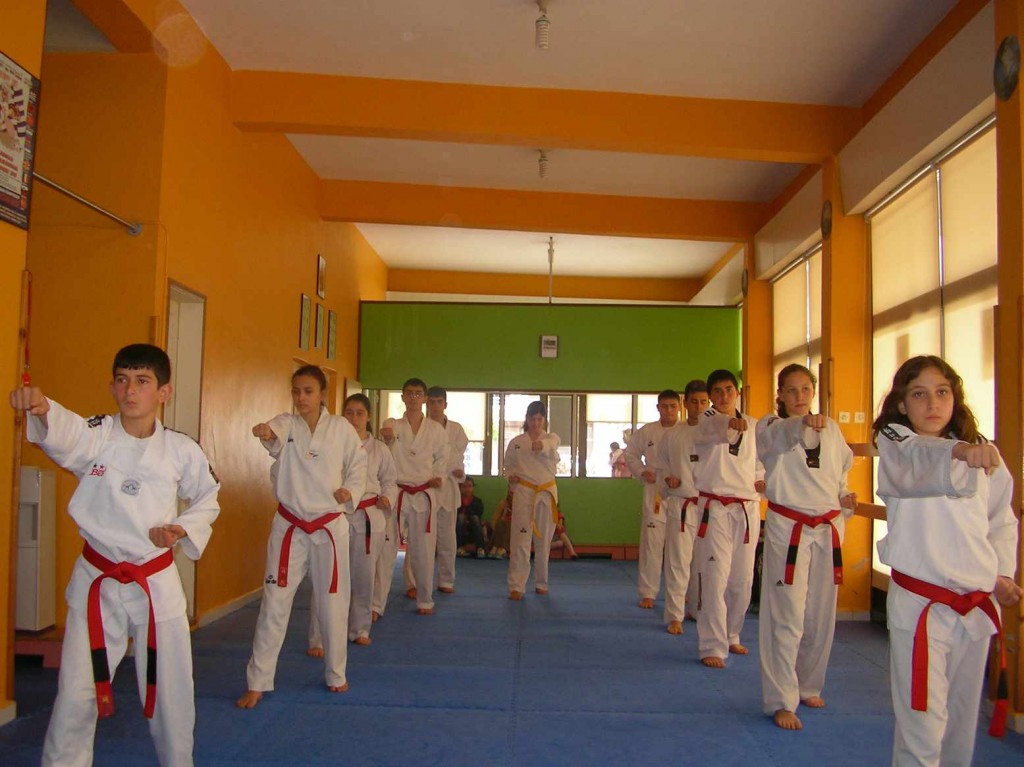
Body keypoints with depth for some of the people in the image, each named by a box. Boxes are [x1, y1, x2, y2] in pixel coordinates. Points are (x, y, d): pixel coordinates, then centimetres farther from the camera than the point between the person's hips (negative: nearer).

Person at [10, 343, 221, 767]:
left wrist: (183, 529, -10)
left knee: (170, 691, 12)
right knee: (76, 694, 8)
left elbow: (207, 500, 9)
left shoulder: (182, 451, -7)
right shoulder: (95, 437, -9)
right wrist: (41, 409, -55)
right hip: (97, 582, 0)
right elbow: (62, 433, -33)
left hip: (157, 584, 0)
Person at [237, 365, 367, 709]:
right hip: (289, 526, 0)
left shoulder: (341, 428, -2)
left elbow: (358, 465, 9)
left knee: (332, 604, 10)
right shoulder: (285, 423, -4)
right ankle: (257, 683, 16)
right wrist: (265, 433, -52)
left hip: (330, 527, 1)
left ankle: (335, 674, 31)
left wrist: (350, 491, -10)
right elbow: (276, 438, -29)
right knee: (274, 604, 1)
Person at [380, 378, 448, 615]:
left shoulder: (436, 429, 6)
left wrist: (438, 478, -6)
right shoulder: (391, 425, 4)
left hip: (424, 495, 1)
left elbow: (442, 459, 13)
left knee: (423, 550, 6)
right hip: (396, 493, 0)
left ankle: (425, 600, 22)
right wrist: (387, 440, -33)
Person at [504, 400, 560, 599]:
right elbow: (508, 465, 17)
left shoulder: (552, 438, 2)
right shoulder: (516, 443, 5)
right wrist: (510, 476, -7)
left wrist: (541, 445, -49)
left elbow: (550, 447, -24)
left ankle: (541, 583, 25)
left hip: (547, 493, 1)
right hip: (523, 493, -1)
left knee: (544, 540, 9)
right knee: (520, 539, -7)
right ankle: (516, 586, -2)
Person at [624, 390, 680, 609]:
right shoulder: (647, 431, 1)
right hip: (655, 492, 0)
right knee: (651, 544, 1)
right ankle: (647, 593, 12)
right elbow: (630, 454, 12)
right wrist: (642, 472, -2)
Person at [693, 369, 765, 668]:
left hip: (747, 509, 5)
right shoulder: (707, 422, -3)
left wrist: (762, 485, 0)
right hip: (716, 507, -4)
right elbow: (713, 430, -29)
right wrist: (731, 423, -51)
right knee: (714, 578, -9)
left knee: (742, 579, 11)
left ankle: (730, 635, 31)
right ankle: (712, 647, 1)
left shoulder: (752, 425, 11)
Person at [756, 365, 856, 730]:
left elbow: (841, 470, 21)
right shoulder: (770, 427, -3)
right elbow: (778, 437, -27)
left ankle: (808, 686, 33)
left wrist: (845, 497, 1)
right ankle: (782, 701, 5)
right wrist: (803, 423, -47)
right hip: (788, 528, -5)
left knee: (821, 616, 13)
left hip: (828, 529, 5)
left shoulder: (831, 428, 11)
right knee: (787, 616, -6)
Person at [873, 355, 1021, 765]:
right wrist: (957, 453, -49)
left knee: (961, 722, 16)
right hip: (919, 604, -4)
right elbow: (915, 466, -30)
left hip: (976, 604, 5)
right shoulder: (895, 446, -6)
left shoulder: (982, 454, 7)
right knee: (921, 726, -5)